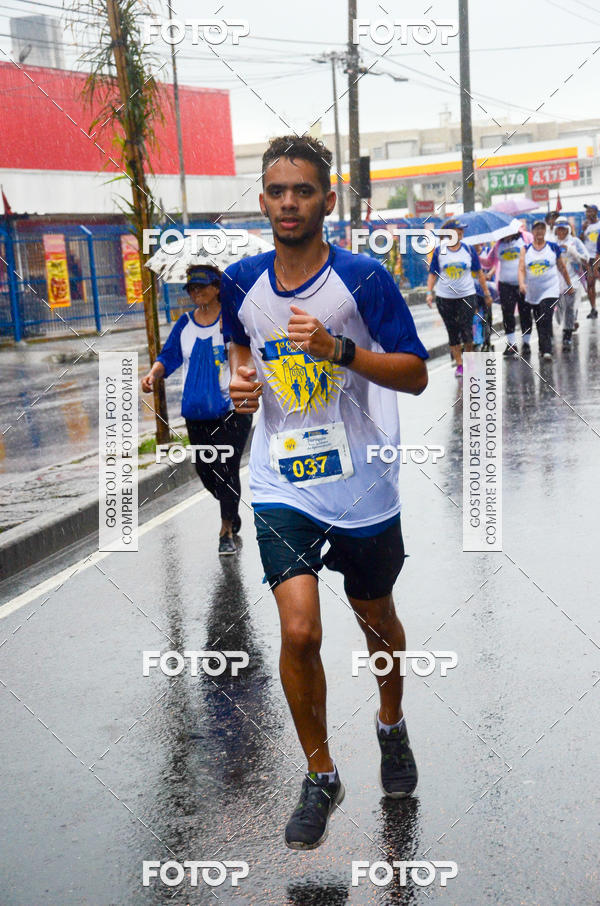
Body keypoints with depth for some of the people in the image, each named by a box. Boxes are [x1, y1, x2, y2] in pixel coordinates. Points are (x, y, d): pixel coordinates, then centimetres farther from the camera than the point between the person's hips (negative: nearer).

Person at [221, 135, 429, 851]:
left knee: (375, 617, 17)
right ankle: (320, 776, 10)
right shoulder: (242, 281, -1)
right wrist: (243, 378, -3)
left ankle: (392, 725, 47)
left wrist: (338, 349, -25)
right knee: (298, 632, -12)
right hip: (282, 485, 1)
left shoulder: (363, 277, -11)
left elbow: (415, 374, -10)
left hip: (363, 485, -1)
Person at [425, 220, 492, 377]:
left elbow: (479, 273, 8)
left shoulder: (468, 250, 2)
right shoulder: (439, 251, 1)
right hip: (445, 298, 0)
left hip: (467, 296, 0)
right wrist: (429, 292, -7)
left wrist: (486, 293, 9)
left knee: (466, 331, -7)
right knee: (452, 333, 4)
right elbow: (433, 274, 5)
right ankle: (459, 365, 14)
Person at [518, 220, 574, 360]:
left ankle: (547, 350, -17)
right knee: (538, 322, 13)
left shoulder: (553, 247, 2)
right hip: (533, 292, 3)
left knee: (546, 320, -16)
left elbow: (562, 267, 11)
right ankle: (542, 348, 29)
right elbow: (521, 269, -5)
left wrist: (569, 285, 18)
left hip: (550, 291, -3)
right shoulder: (526, 249, 3)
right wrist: (522, 284, -23)